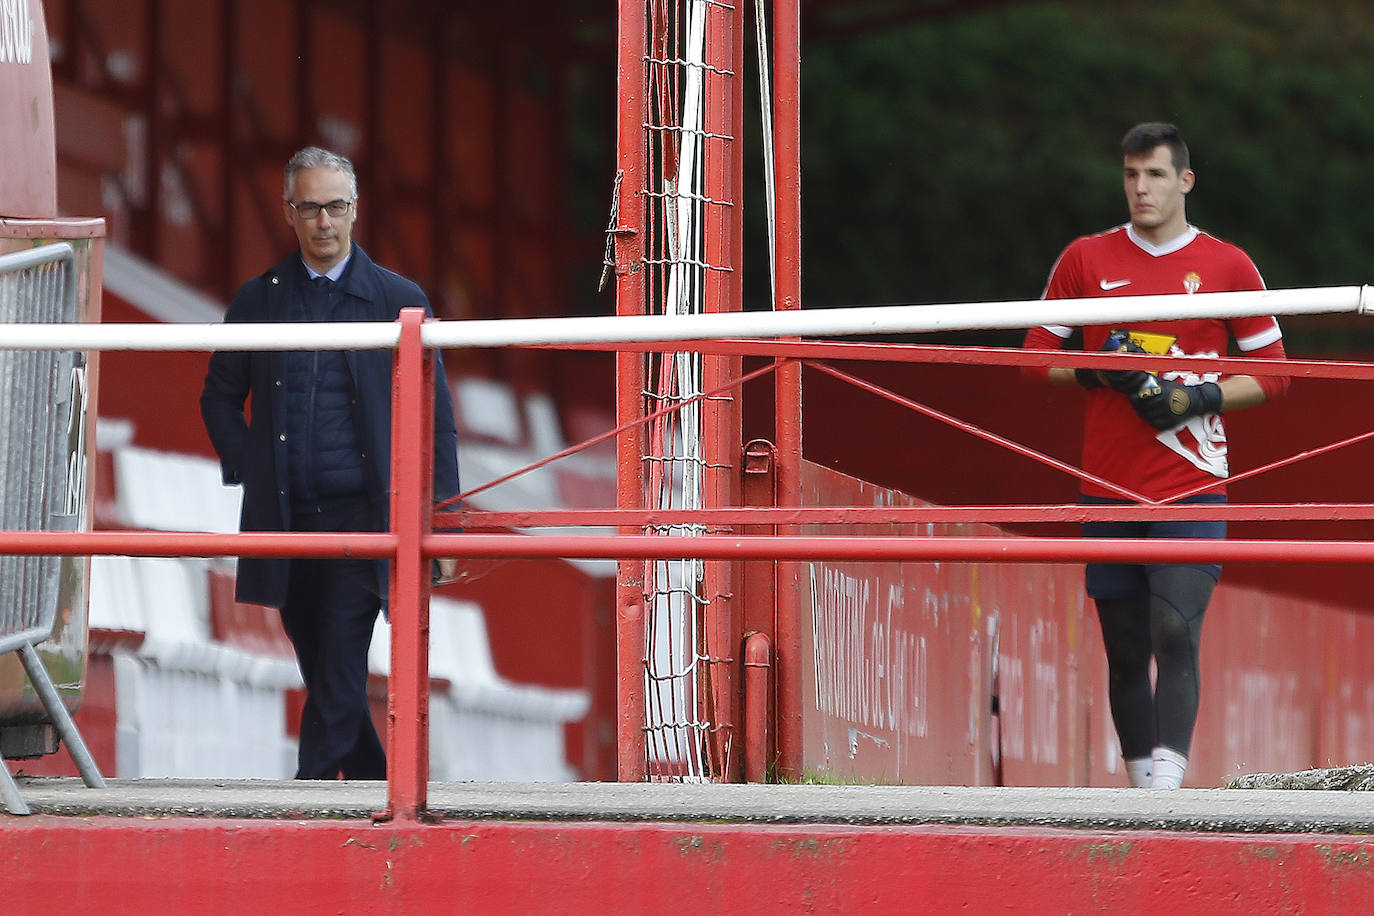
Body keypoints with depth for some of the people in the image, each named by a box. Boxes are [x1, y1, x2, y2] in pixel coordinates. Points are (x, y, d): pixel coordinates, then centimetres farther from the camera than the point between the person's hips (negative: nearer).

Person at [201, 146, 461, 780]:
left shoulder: (398, 301, 3)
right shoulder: (257, 300, 10)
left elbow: (435, 419, 3)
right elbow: (220, 397, 20)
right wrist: (249, 468, 3)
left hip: (361, 514, -4)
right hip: (285, 519, 4)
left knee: (339, 673, -14)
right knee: (323, 674, 9)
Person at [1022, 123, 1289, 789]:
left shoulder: (1227, 265, 4)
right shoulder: (1085, 259, 9)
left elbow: (1272, 373, 7)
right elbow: (1037, 357, 13)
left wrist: (1200, 396, -10)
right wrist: (1098, 371, -7)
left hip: (1193, 489, -2)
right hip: (1108, 487, 2)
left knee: (1176, 631, -19)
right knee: (1125, 652, 5)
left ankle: (1168, 780, -27)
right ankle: (1143, 785, 14)